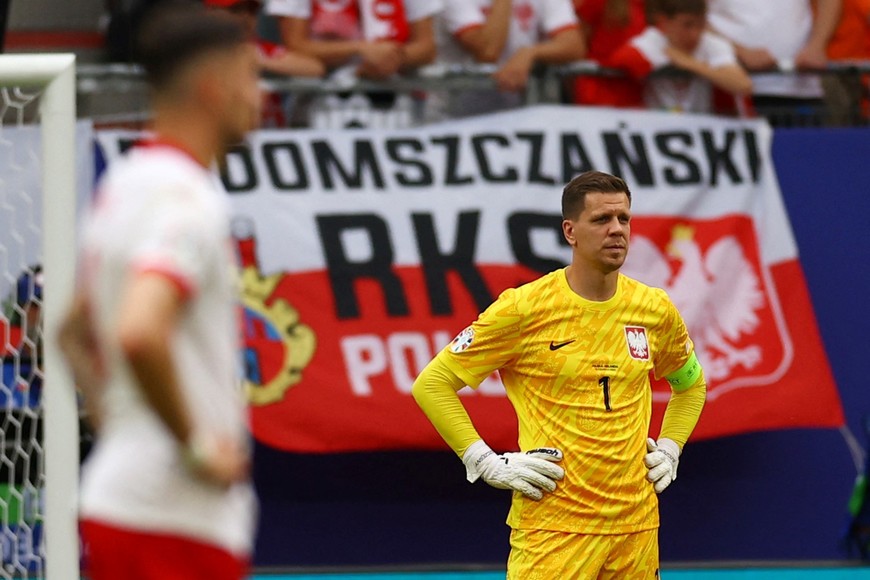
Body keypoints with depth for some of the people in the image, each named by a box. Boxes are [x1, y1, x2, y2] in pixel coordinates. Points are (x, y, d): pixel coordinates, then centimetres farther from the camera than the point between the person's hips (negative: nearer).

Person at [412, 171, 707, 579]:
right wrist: (488, 463, -8)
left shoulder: (656, 310, 7)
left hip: (636, 524, 5)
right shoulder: (524, 308, -7)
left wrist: (668, 451, 14)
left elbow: (691, 383, 29)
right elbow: (431, 383, -3)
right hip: (552, 526, -5)